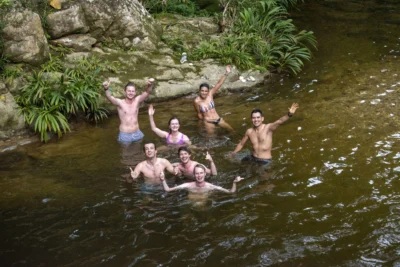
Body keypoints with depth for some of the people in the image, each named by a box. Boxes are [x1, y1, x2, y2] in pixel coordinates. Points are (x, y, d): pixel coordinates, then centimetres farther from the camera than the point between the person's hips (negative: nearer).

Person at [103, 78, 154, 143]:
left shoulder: (137, 100, -5)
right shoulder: (120, 103, -12)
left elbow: (147, 92, -20)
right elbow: (109, 97, -30)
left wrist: (150, 85, -44)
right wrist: (106, 89, -53)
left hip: (137, 134, 3)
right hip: (125, 135, -3)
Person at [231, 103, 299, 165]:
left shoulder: (268, 128, -15)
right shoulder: (249, 132, -1)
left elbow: (279, 121, -35)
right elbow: (241, 144, 16)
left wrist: (289, 114, -53)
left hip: (265, 161, -5)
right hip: (252, 158, 5)